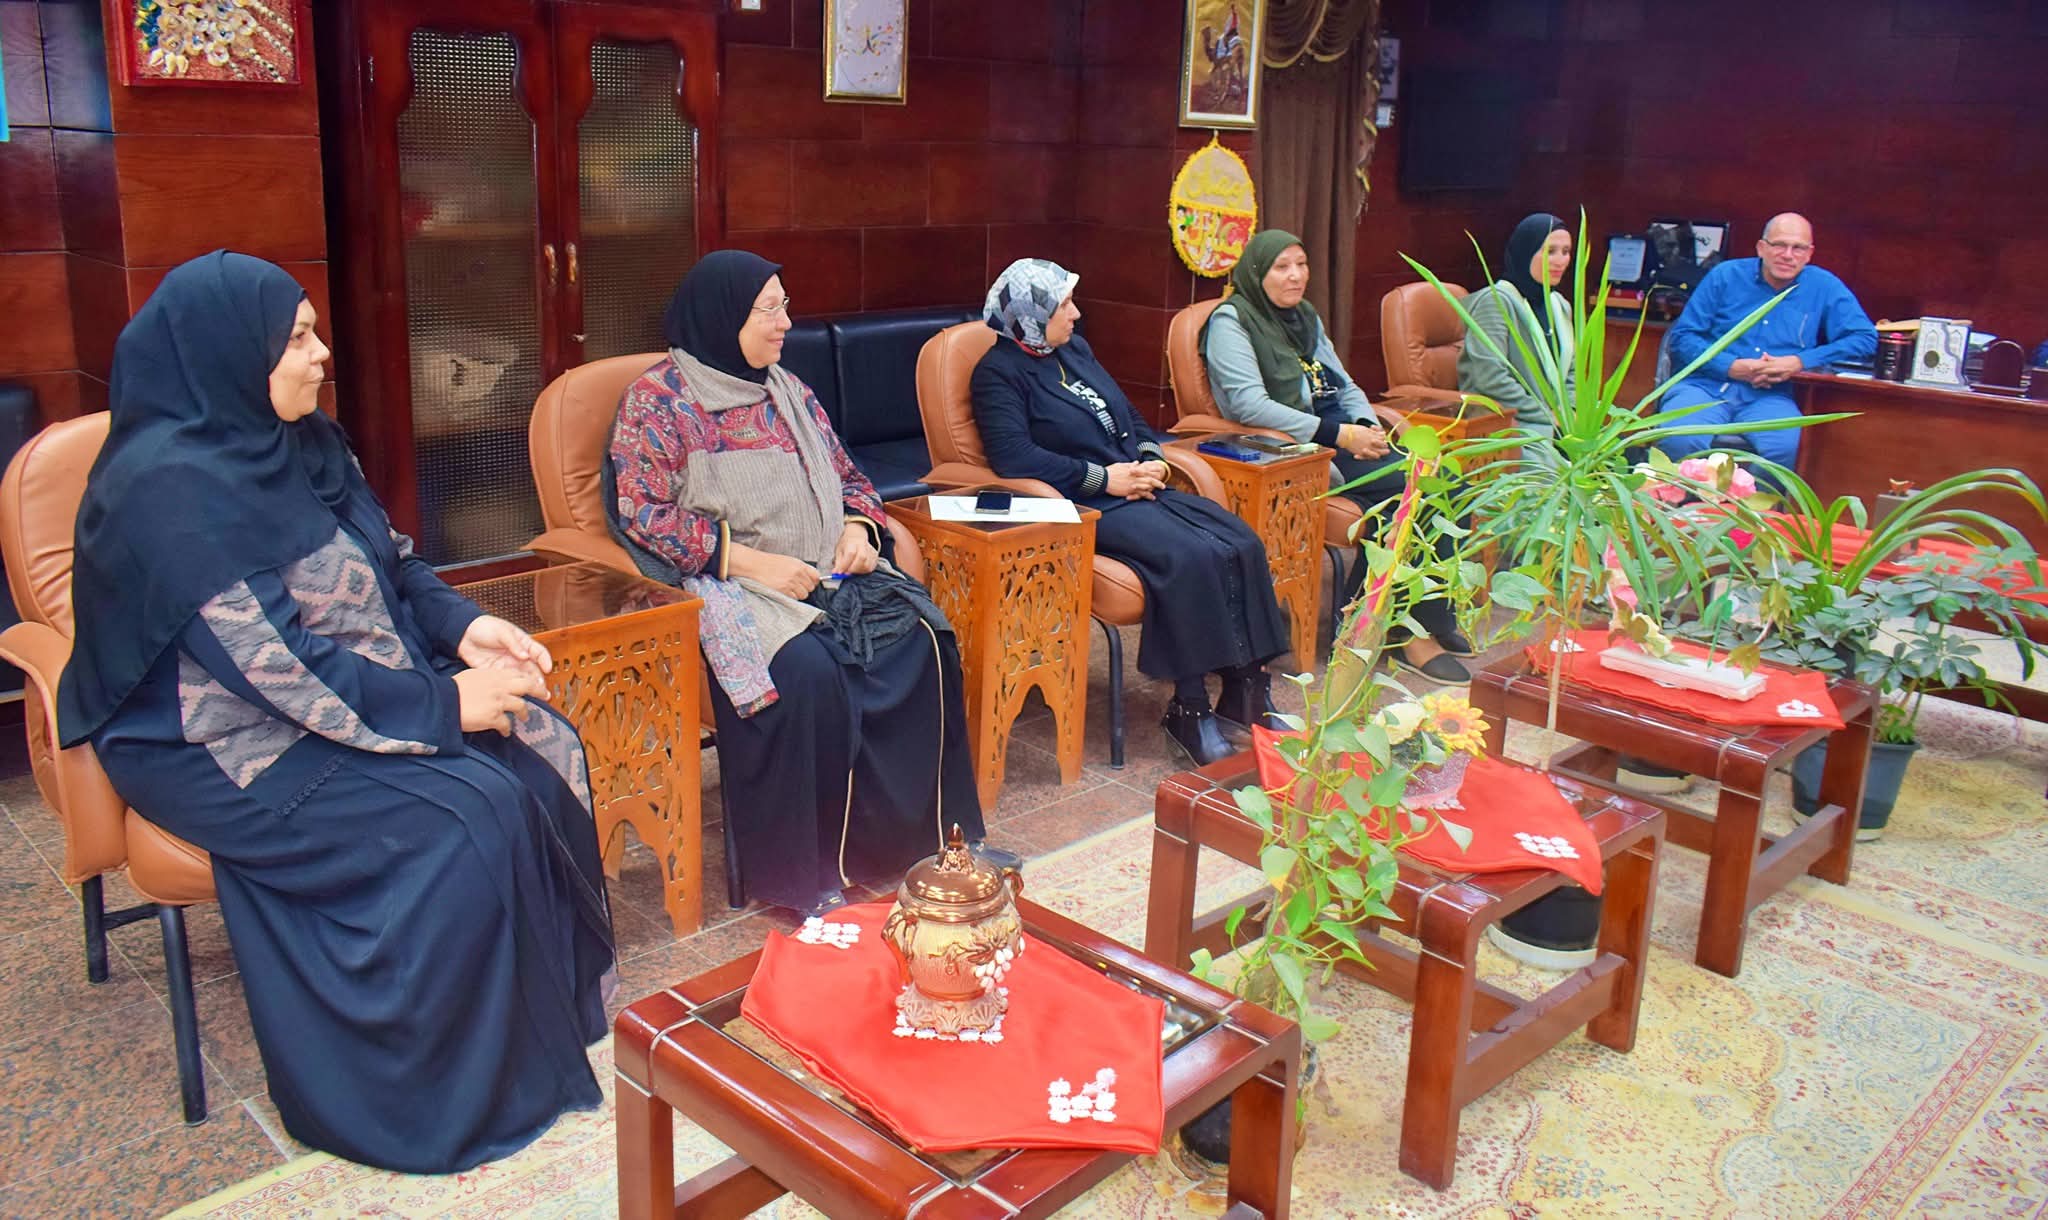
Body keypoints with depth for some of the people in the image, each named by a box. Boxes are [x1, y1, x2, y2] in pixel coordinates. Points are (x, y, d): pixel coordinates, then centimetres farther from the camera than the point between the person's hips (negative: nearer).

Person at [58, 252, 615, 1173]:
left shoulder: (292, 441, 4)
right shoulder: (171, 488, -22)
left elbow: (388, 562, 13)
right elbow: (275, 667, -26)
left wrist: (463, 625, -5)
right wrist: (442, 705, -23)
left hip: (351, 681, 8)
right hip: (229, 747, -8)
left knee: (543, 751, -9)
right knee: (474, 817, -23)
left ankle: (552, 1005, 6)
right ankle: (456, 1089, -5)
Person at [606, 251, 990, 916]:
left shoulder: (786, 389, 16)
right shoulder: (657, 399, -3)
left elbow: (846, 475, 23)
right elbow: (642, 515, -10)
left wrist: (858, 526, -1)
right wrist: (749, 560, -19)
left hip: (822, 571, 6)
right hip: (725, 583, -6)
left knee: (920, 639, -19)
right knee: (806, 670, -34)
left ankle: (928, 831, -6)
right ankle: (798, 870, -19)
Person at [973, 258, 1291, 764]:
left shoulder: (1075, 349, 20)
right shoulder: (1000, 372, -4)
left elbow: (1130, 417, 27)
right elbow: (1014, 455, -18)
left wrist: (1151, 457, 4)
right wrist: (1104, 478, -17)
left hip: (1138, 489, 8)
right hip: (1087, 508, -8)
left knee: (1243, 545, -13)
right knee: (1190, 557, -30)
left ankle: (1247, 690, -9)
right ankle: (1189, 708, -19)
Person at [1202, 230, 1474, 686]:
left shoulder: (1306, 317, 22)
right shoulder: (1232, 320, -4)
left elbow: (1345, 386, 22)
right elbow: (1250, 404, -16)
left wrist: (1368, 427, -1)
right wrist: (1338, 435, -19)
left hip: (1340, 434, 8)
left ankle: (1432, 618, -7)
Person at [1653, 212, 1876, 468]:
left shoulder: (1825, 288, 13)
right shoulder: (1725, 276, 11)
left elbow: (1866, 339, 7)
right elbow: (1682, 337, 6)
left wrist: (1801, 362, -6)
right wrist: (1730, 366, -10)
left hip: (1769, 396, 1)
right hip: (1705, 386, -1)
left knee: (1787, 447, -34)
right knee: (1679, 441, -35)